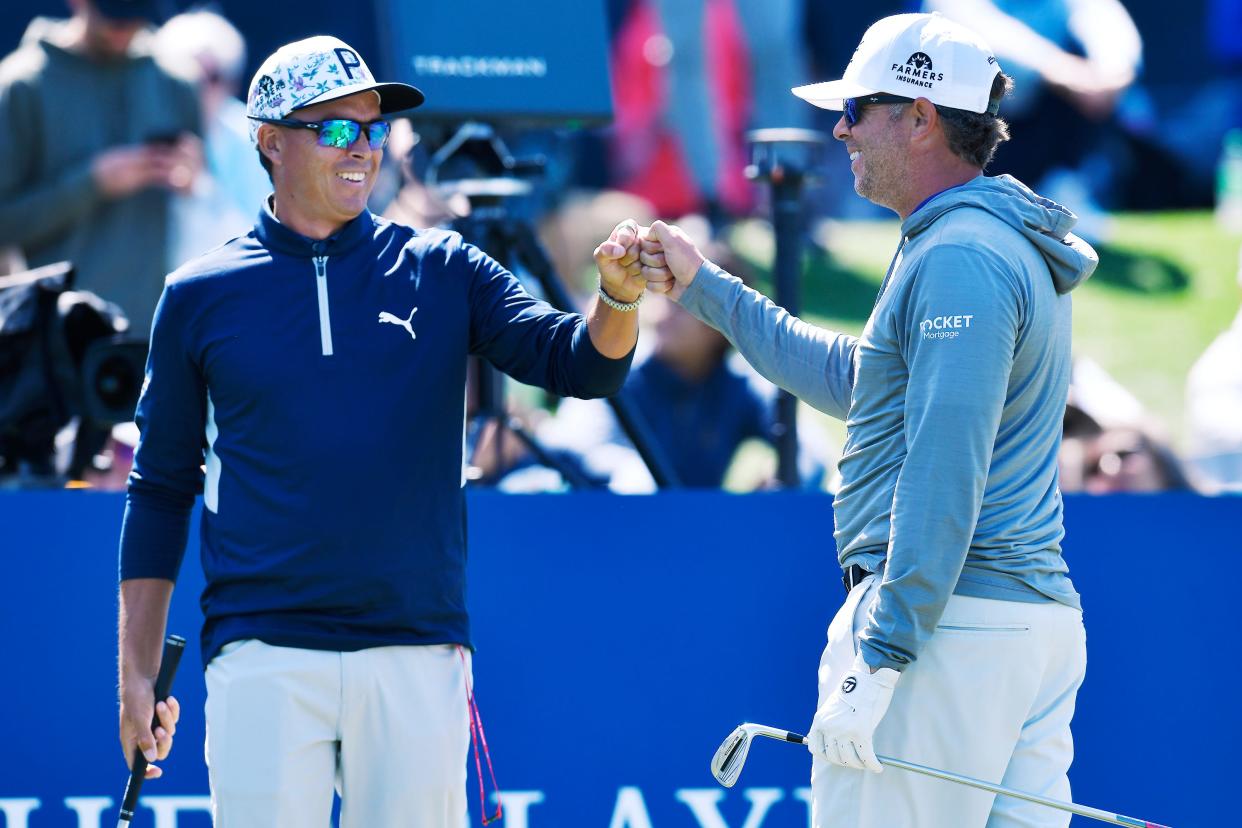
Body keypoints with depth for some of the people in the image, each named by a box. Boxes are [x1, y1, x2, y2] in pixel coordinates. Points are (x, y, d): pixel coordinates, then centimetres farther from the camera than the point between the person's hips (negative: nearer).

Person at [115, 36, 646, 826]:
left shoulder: (442, 272, 8)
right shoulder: (202, 295, 7)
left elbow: (580, 363, -2)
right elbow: (162, 489, 11)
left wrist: (617, 295, -25)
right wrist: (139, 671, 7)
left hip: (418, 652, 1)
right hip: (264, 657, -1)